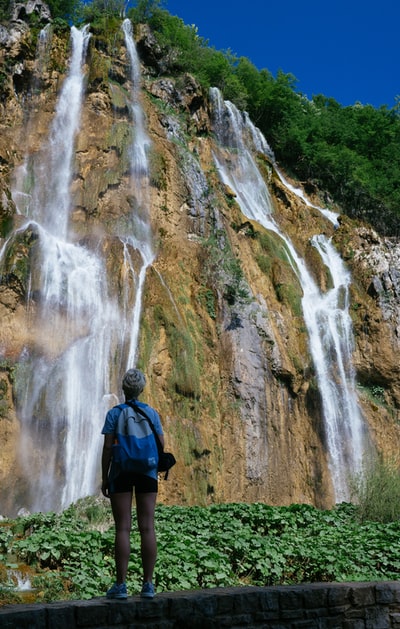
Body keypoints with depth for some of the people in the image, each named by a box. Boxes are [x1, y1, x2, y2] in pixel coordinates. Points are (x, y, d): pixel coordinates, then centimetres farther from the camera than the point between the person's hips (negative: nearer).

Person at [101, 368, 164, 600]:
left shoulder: (114, 413, -3)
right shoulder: (152, 413, 5)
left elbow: (107, 447, -7)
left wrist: (104, 478, 0)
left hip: (121, 472, -2)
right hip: (147, 471, 2)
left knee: (123, 528, -1)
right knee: (147, 527, 2)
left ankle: (121, 585, 0)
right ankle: (148, 585, 4)